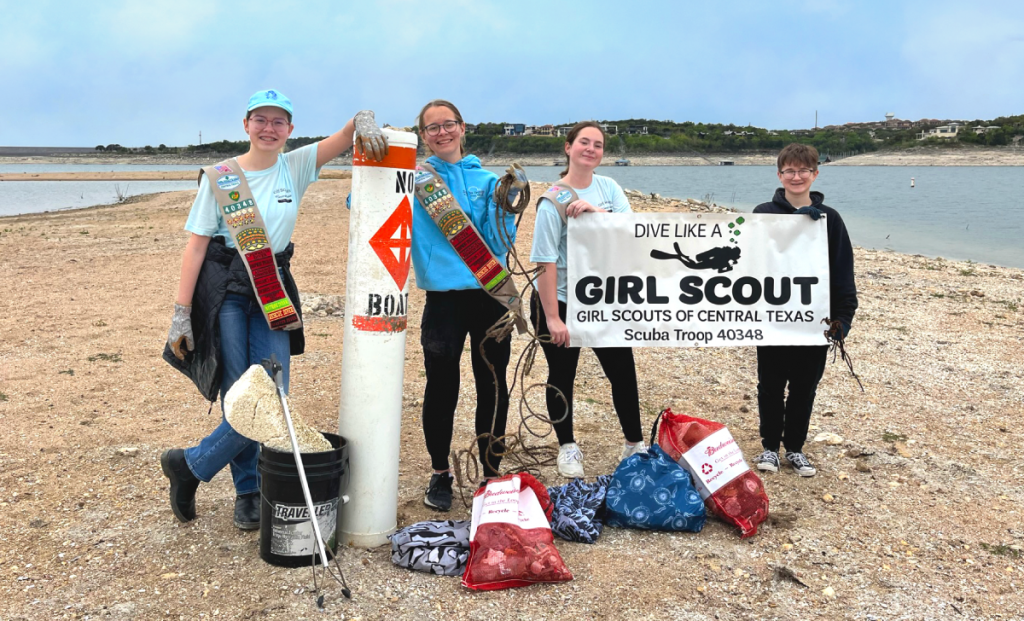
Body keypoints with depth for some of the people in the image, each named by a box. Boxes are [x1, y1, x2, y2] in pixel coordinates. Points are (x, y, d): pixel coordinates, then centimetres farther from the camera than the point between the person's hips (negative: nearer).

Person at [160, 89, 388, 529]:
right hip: (225, 291, -3)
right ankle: (248, 492, 17)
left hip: (273, 292, 3)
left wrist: (364, 121, -26)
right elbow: (195, 245, -3)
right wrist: (181, 313, -8)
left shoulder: (296, 167, 7)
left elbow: (348, 135, -1)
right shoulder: (219, 176, 0)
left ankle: (189, 465, 16)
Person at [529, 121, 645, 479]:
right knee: (562, 376, 8)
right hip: (560, 300, -4)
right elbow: (546, 261, -16)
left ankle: (635, 444, 26)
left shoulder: (608, 188, 3)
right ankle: (567, 448, 27)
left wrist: (593, 211, -25)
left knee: (623, 371, 8)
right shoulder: (554, 200, -12)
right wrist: (552, 318, -18)